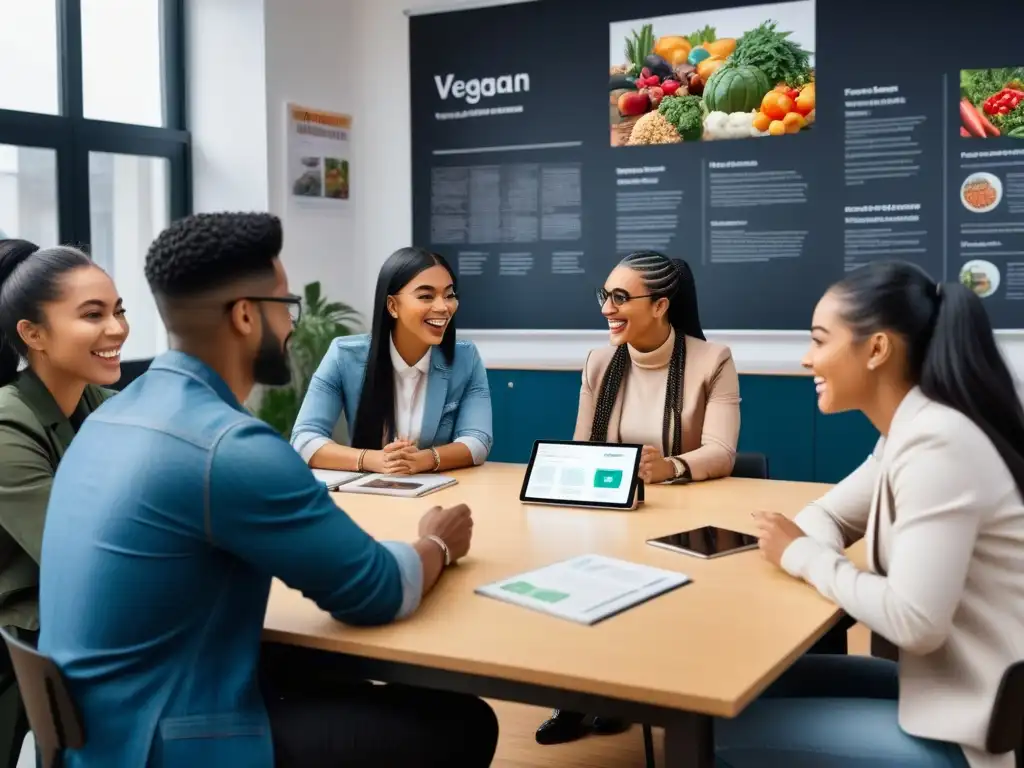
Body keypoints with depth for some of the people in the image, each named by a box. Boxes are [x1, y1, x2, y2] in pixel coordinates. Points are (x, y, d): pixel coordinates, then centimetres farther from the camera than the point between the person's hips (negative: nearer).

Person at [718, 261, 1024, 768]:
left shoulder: (936, 443, -24)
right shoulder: (911, 430, 6)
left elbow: (914, 621, -29)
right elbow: (829, 514, 17)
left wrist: (803, 556, -13)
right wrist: (802, 542, -7)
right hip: (957, 689, 9)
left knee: (728, 727, -7)